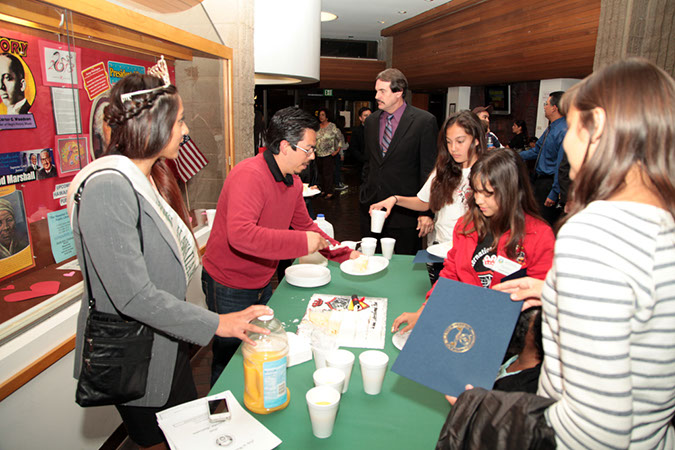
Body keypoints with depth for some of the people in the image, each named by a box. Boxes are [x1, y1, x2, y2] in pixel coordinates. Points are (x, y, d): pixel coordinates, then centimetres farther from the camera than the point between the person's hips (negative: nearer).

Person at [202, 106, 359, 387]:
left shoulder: (293, 182, 1)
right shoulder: (249, 175, -27)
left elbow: (304, 225, 14)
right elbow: (240, 235, -41)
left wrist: (344, 254, 7)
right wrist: (302, 243, -36)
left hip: (261, 284, 8)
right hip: (229, 287, -8)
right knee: (229, 360, 9)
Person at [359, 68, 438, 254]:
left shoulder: (424, 121, -8)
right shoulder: (371, 121, 10)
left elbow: (429, 168, -8)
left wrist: (427, 212, -10)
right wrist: (366, 192, 14)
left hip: (405, 212, -5)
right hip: (371, 206, 5)